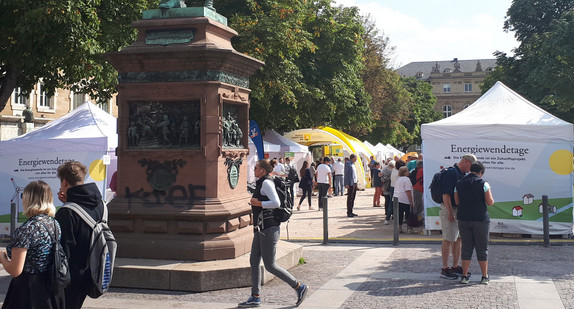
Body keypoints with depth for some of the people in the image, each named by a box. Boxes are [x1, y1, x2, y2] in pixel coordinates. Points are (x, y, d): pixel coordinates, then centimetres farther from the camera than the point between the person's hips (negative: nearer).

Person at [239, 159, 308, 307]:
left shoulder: (266, 183, -13)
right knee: (254, 261, 10)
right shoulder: (261, 183, 16)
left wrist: (257, 203, -15)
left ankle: (299, 287, 2)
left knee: (270, 265, -7)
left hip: (268, 228, -10)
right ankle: (255, 297, 15)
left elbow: (276, 203, -23)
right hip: (261, 229, 10)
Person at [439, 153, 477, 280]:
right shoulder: (451, 172, -15)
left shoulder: (463, 175, 14)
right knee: (448, 240, -3)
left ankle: (455, 267, 22)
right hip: (450, 210, -9)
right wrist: (450, 213, -22)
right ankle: (445, 269, 3)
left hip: (461, 211, 9)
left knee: (458, 239, 13)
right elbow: (445, 194, -20)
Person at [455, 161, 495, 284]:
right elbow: (490, 202, -8)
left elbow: (457, 202, 6)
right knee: (482, 248, 6)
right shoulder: (483, 184, -7)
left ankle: (464, 276, 7)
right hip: (480, 219, -3)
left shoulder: (459, 184, 4)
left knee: (466, 247, 9)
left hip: (463, 219, 3)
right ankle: (485, 277, 11)